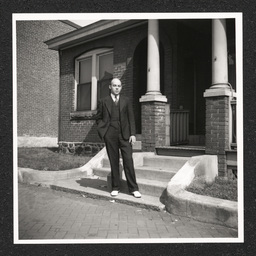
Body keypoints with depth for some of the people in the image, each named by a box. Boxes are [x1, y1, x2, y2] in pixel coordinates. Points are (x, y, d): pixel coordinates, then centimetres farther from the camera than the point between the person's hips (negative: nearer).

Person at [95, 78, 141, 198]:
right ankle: (115, 188, 17)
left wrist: (132, 134, -2)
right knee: (113, 162, 5)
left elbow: (131, 118, 8)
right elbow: (98, 118, 13)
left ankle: (133, 188, 4)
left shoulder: (126, 101, 11)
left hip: (124, 135, 0)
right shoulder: (103, 101, 9)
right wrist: (102, 131, -1)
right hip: (110, 135, 0)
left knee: (128, 161, -4)